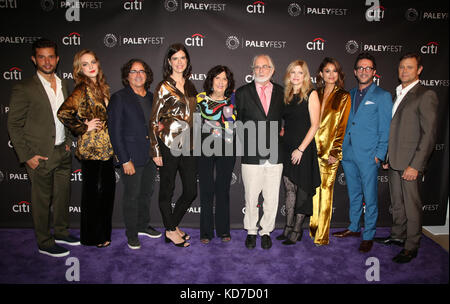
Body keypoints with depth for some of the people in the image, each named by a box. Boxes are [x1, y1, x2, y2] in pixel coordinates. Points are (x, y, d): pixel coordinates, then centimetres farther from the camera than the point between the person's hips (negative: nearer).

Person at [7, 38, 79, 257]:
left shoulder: (63, 85, 9)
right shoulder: (24, 89, -11)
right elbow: (13, 125, -9)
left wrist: (68, 141, 12)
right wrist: (27, 156, -13)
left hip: (63, 152, 6)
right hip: (40, 156, -6)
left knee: (63, 196, 17)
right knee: (42, 201, 6)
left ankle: (61, 232, 36)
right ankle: (44, 243, 22)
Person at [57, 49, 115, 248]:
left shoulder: (100, 87, 12)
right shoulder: (82, 89, -14)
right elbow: (63, 113, -27)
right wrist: (84, 128, -16)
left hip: (106, 147, 8)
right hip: (92, 148, -8)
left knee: (107, 188, 14)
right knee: (93, 191, 2)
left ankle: (103, 232, 29)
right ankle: (92, 238, 18)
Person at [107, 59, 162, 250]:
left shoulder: (151, 98, 10)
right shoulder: (119, 98, -7)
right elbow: (115, 132, -11)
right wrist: (125, 160, -15)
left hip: (151, 155, 6)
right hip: (131, 156, -5)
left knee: (146, 193, 16)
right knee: (132, 195, 4)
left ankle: (143, 225, 34)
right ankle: (132, 234, 20)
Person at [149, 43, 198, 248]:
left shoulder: (190, 86, 13)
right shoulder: (164, 87, -4)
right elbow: (154, 120, -5)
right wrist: (156, 151, -9)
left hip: (188, 145, 6)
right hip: (168, 144, -6)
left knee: (191, 191, 8)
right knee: (167, 190, 6)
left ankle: (173, 225, 28)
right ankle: (170, 231, 23)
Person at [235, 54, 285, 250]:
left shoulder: (281, 92, 9)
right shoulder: (242, 92, 5)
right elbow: (237, 122, 5)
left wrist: (281, 134, 2)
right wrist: (245, 143, 0)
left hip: (275, 155, 2)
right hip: (251, 156, -1)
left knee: (272, 199, 8)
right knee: (251, 197, 8)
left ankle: (266, 232, 26)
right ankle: (251, 232, 26)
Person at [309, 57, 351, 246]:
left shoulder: (344, 97, 2)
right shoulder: (315, 95, 13)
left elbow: (343, 127, -3)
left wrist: (335, 152, -10)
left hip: (329, 152, -3)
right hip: (312, 149, 4)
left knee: (325, 192, -2)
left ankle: (322, 236, 8)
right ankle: (313, 228, 24)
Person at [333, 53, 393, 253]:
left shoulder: (382, 96, -2)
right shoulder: (350, 94, 13)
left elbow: (385, 129, -4)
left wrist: (379, 155, -11)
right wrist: (340, 148, 9)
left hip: (368, 156, -5)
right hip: (348, 153, 5)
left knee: (370, 197, 2)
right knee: (354, 194, 17)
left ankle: (368, 236, 15)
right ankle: (354, 228, 31)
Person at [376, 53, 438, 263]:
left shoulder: (426, 96, -9)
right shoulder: (397, 94, 15)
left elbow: (429, 134, -14)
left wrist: (416, 165, -19)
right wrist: (387, 157, 13)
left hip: (410, 162, -7)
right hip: (394, 161, 7)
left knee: (411, 205, 2)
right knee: (397, 203, 18)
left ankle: (411, 246, 14)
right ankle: (397, 236, 33)